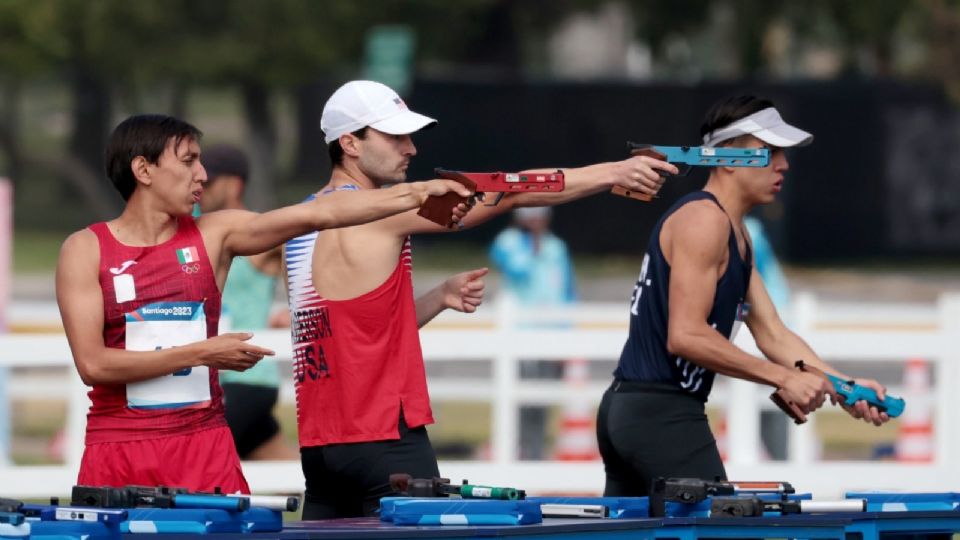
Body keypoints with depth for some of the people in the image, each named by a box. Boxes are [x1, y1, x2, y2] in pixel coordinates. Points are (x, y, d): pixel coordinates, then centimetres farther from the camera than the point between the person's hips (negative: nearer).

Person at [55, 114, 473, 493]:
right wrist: (200, 354, -12)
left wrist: (417, 193, -11)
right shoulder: (86, 250, -1)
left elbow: (320, 214, -2)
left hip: (205, 446, 2)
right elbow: (92, 363, -10)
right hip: (119, 453, -2)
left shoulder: (214, 235, 7)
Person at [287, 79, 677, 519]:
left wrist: (439, 299, 11)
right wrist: (612, 173, -9)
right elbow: (510, 193, -12)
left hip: (319, 444, 9)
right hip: (383, 440, -9)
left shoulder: (305, 225, 15)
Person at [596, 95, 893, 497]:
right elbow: (685, 336, -23)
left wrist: (843, 387, 2)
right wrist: (783, 378, -20)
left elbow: (772, 335, 16)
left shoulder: (736, 237, 19)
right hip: (661, 414, -11)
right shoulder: (704, 219, -14)